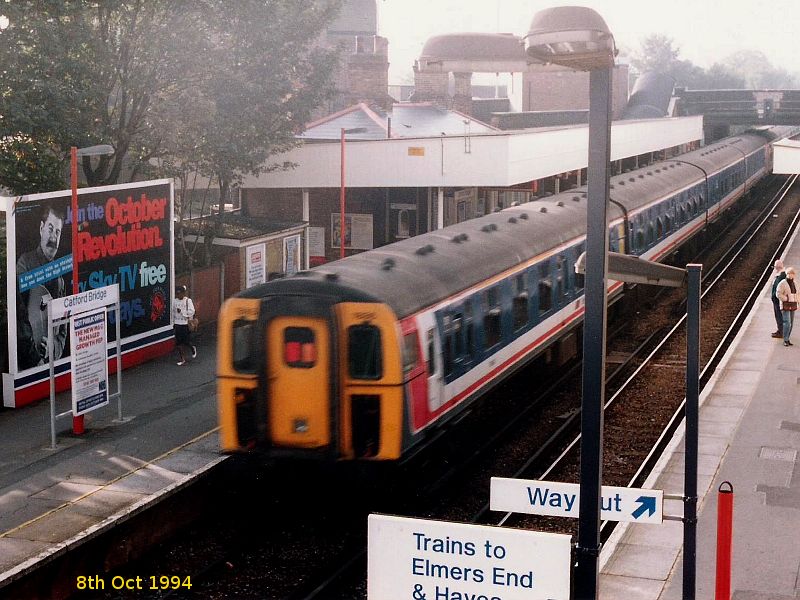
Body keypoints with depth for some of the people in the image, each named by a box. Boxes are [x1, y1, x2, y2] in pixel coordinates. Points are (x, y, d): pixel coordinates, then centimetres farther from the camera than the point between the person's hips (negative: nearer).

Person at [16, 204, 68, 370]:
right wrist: (34, 358, -12)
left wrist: (56, 347, 0)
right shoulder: (25, 263, -1)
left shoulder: (59, 276, 16)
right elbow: (20, 317, -8)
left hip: (54, 361, 4)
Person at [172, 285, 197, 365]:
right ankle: (182, 359, 14)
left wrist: (181, 311, -22)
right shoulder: (175, 301, 5)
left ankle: (193, 349, 33)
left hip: (186, 324, -4)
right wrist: (173, 323, 13)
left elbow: (191, 312, -16)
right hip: (177, 324, 4)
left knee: (186, 342, -1)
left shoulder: (188, 301, -9)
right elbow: (173, 312, 13)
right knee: (178, 343, 4)